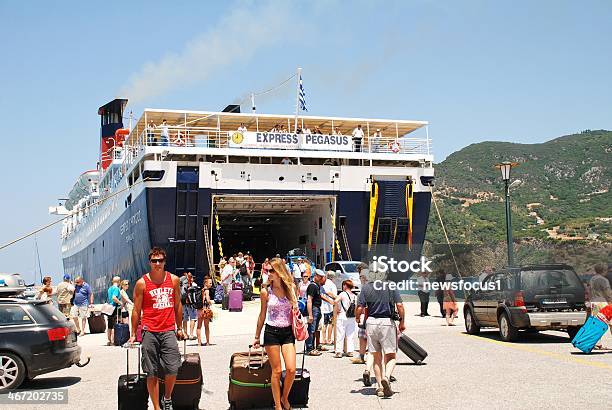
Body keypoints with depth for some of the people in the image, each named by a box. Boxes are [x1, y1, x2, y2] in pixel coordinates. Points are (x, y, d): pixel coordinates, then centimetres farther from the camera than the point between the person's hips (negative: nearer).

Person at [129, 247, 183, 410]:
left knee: (172, 369, -8)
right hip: (149, 332, -2)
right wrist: (133, 334, 4)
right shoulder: (142, 283, 0)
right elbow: (136, 310, 4)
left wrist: (179, 328, 18)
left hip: (169, 331, 2)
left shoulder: (174, 280, 8)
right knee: (152, 373, 0)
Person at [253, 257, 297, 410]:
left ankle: (284, 398, 17)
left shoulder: (290, 289, 2)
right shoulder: (266, 292, -2)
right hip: (271, 332, -2)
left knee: (291, 369, -7)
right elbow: (262, 315, 7)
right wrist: (257, 337, 11)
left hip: (288, 332, 2)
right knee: (276, 371, 0)